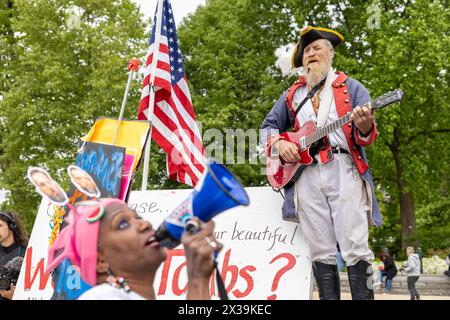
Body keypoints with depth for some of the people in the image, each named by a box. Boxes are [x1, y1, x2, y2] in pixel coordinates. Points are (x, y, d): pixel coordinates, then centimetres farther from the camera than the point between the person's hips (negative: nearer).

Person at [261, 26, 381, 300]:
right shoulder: (292, 95, 21)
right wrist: (279, 144, 3)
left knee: (355, 248, -10)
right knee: (321, 253, 2)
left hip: (343, 171, -3)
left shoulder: (351, 87, 12)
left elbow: (367, 137, 5)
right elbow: (269, 125, 25)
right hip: (305, 174, 3)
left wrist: (365, 127, -20)